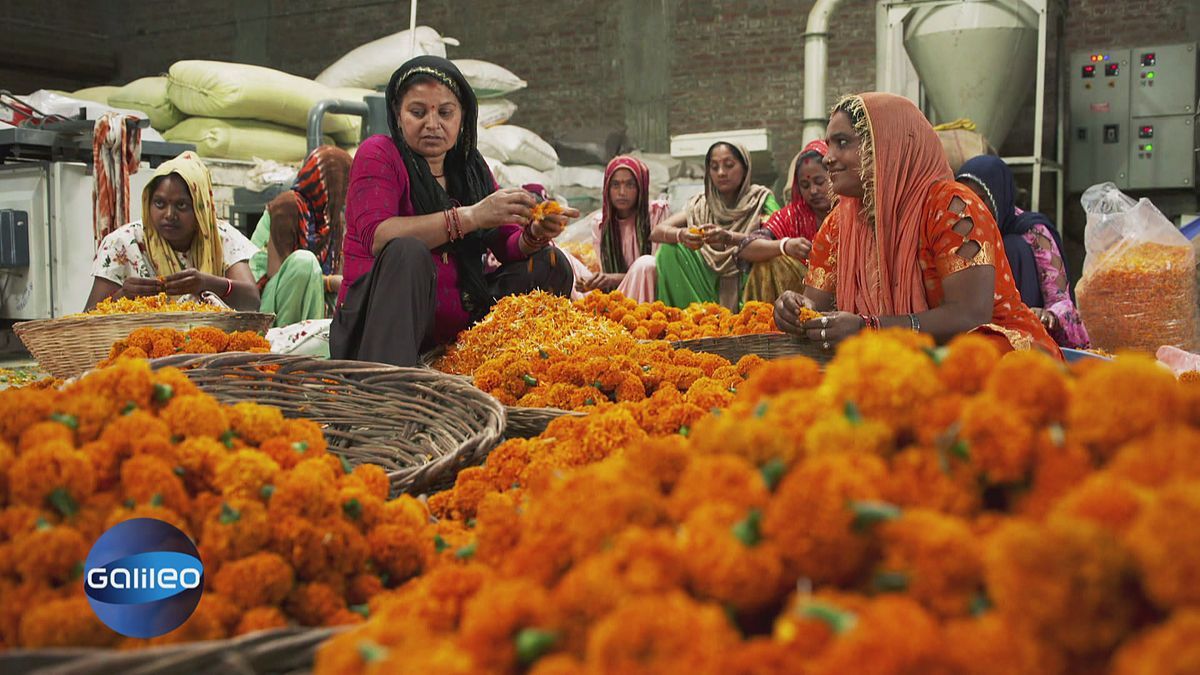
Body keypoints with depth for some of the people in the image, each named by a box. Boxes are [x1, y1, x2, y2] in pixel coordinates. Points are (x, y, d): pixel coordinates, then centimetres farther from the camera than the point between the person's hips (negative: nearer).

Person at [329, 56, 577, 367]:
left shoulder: (471, 168, 14)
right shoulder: (379, 154, -2)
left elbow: (509, 247, 9)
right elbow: (377, 236, -20)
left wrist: (535, 235, -15)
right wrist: (471, 216, -26)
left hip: (457, 324, 6)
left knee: (550, 265, -2)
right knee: (408, 253, -34)